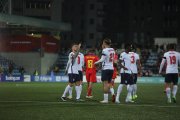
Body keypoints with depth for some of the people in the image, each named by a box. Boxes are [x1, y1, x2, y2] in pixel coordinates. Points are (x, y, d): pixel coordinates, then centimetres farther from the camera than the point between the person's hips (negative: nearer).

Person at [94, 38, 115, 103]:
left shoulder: (105, 50, -12)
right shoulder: (112, 50, 10)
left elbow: (102, 59, -17)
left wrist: (96, 62, 0)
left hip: (106, 68, -7)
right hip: (111, 68, 7)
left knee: (105, 84, -5)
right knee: (108, 83, 15)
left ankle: (105, 99, -5)